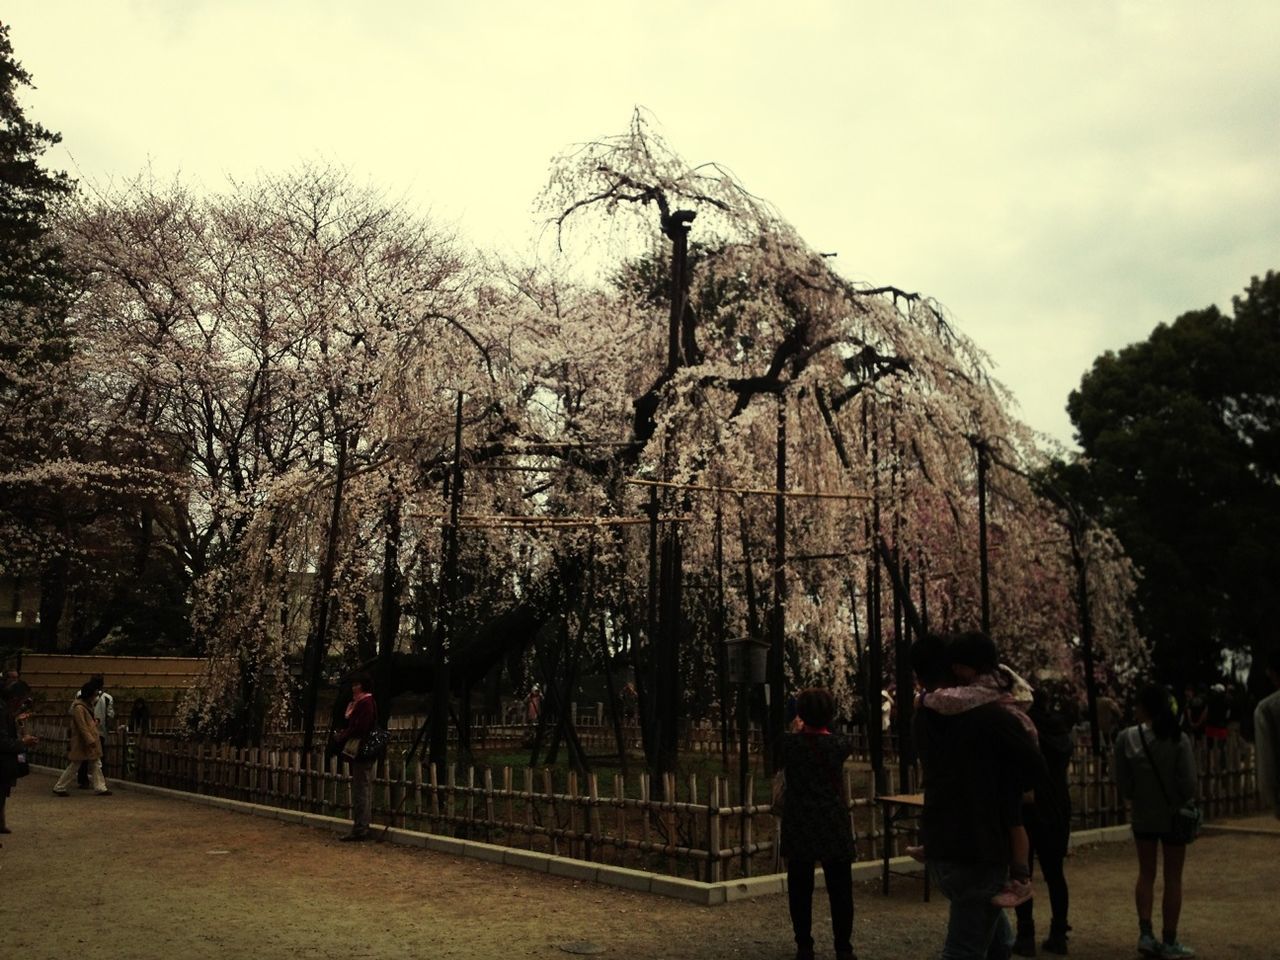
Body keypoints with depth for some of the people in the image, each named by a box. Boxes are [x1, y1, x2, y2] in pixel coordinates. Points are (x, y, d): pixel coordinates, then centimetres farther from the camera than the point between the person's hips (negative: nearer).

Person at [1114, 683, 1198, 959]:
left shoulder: (1126, 737, -12)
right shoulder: (1178, 739, -16)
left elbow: (1122, 782, -6)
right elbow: (1188, 782, -16)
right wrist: (1185, 803, 6)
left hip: (1142, 815, 2)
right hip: (1173, 815, -1)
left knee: (1146, 874, 17)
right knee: (1173, 879, 10)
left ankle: (1145, 935, 12)